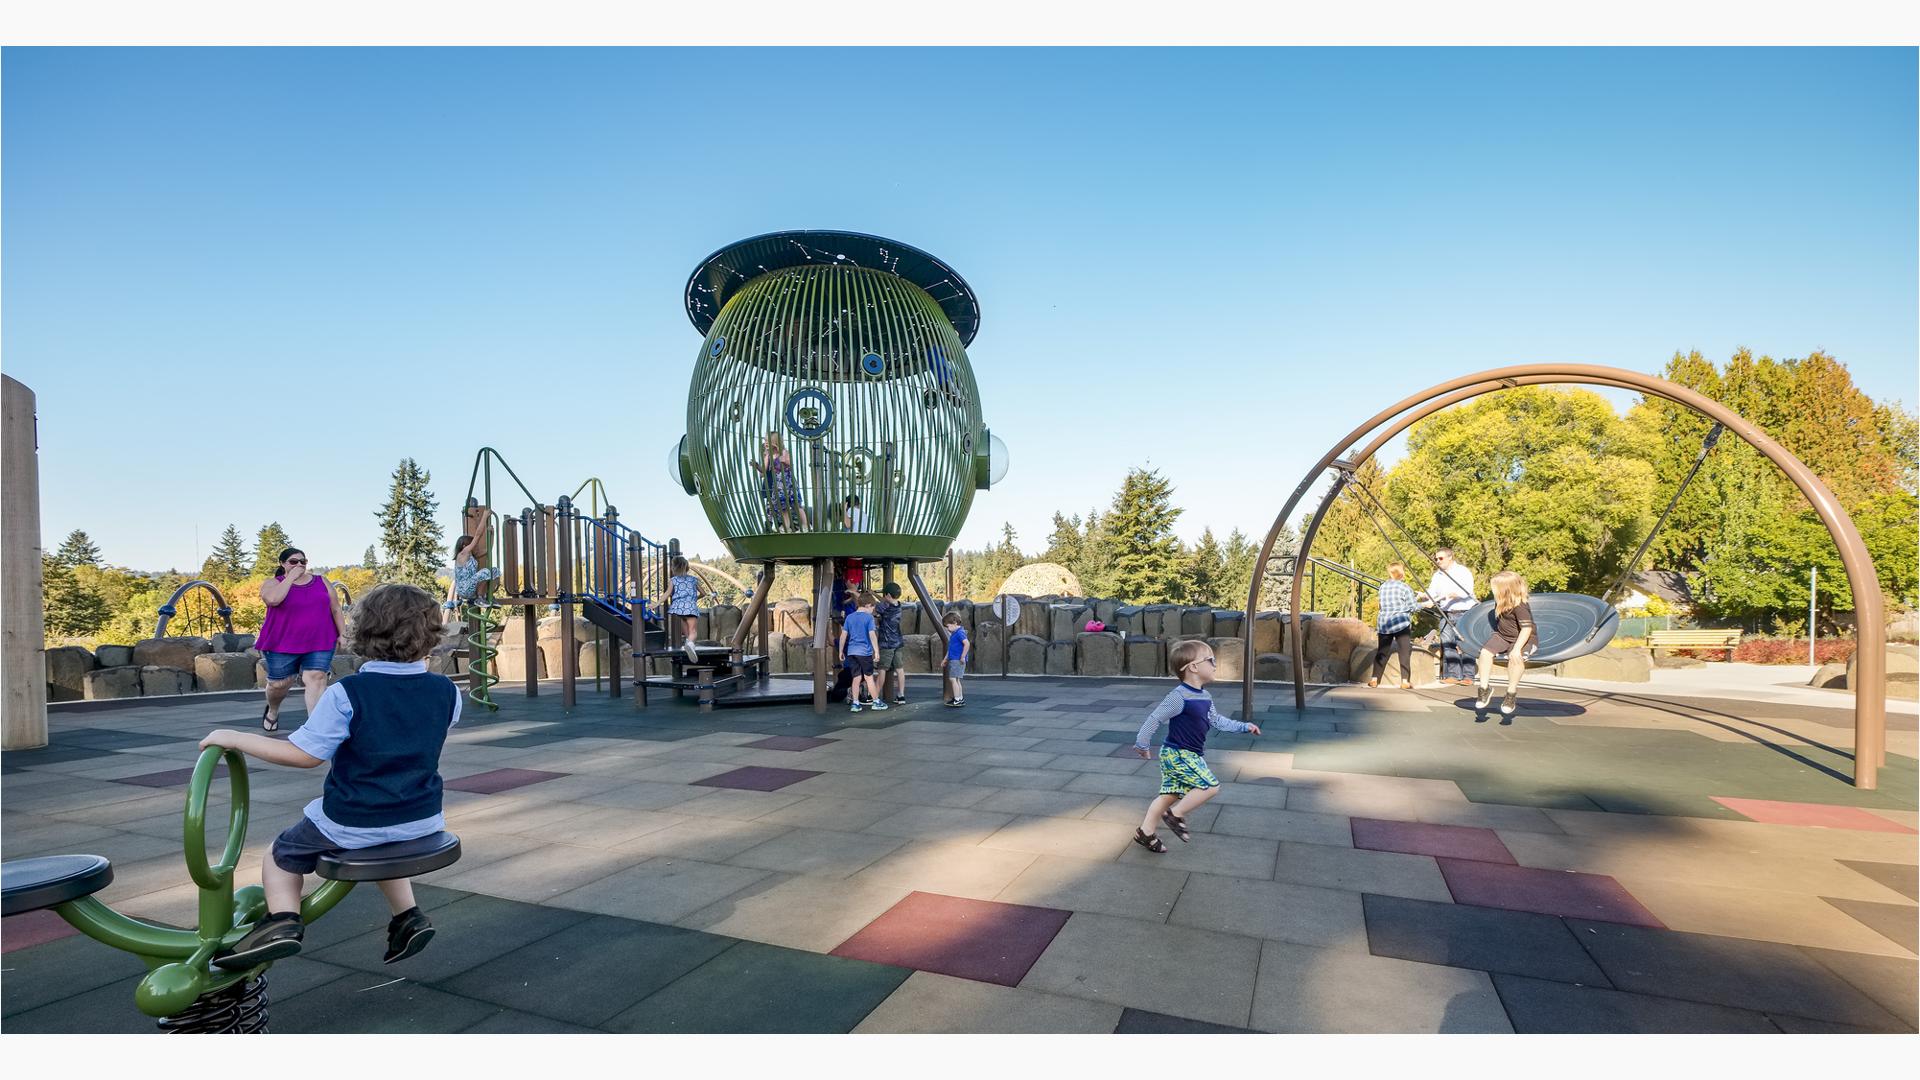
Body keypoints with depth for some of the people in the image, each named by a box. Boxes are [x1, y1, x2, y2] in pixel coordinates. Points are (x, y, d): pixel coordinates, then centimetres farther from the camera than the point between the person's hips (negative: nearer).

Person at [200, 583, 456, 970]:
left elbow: (304, 755, -15)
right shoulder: (446, 691, -8)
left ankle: (283, 919, 4)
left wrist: (236, 739, -4)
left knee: (283, 855, 25)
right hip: (421, 821, 4)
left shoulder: (347, 694, -20)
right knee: (381, 844, 37)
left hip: (352, 824, -4)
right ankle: (408, 917, 26)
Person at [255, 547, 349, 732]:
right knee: (279, 683, 10)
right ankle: (272, 710, 43)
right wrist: (291, 577, -15)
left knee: (316, 679, -13)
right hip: (283, 644, -1)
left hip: (320, 642, 1)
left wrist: (343, 633, 1)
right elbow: (272, 599, -23)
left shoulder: (321, 582, 9)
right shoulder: (273, 584, 2)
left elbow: (336, 609, 10)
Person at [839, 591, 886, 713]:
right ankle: (876, 702, 12)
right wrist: (876, 651, -13)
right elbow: (872, 635, -13)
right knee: (869, 677, 5)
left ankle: (854, 703, 8)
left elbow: (843, 635, 7)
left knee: (856, 678, 9)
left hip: (851, 652, 4)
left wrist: (841, 651, 13)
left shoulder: (849, 617, 8)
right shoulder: (869, 617, -7)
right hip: (865, 651, -4)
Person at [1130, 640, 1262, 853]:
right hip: (1177, 754, -9)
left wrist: (1244, 727, 20)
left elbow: (1216, 721, 21)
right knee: (1211, 786, -11)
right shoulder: (1179, 697, -23)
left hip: (1190, 755, 9)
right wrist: (1141, 744, -13)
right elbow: (1155, 718, -19)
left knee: (1170, 794, 12)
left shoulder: (1205, 697, 7)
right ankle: (1176, 815, 0)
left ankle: (1145, 832, 18)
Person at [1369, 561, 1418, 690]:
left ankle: (1374, 679, 9)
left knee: (1381, 651, 10)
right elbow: (1411, 607, -6)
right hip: (1401, 622, -5)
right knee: (1404, 651, 0)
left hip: (1383, 622, 5)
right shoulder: (1405, 588, -6)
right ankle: (1405, 681, -4)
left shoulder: (1382, 586, 8)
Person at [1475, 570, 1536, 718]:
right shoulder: (1500, 602, -1)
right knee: (1485, 652, -18)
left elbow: (1527, 629, -29)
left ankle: (1511, 694, -18)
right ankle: (1484, 688, -6)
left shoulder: (1520, 606, -25)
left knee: (1515, 658, -35)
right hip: (1502, 635, 7)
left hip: (1522, 639, -7)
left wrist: (1517, 648, -36)